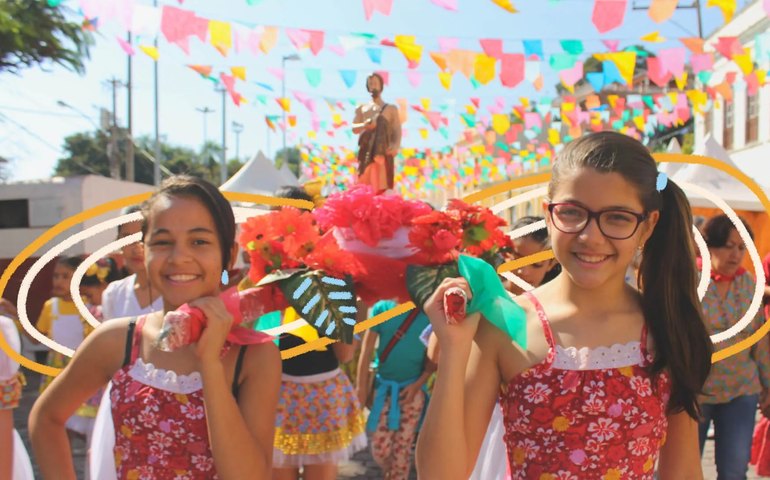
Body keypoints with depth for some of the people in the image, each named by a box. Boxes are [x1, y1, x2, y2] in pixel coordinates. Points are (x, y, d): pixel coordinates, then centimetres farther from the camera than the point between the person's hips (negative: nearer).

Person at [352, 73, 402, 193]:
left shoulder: (391, 109, 11)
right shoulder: (362, 109, 17)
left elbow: (397, 132, 3)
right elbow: (354, 129, 6)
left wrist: (395, 147, -17)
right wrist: (365, 125, -17)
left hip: (383, 153, -2)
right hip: (366, 153, 2)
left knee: (382, 187, -10)